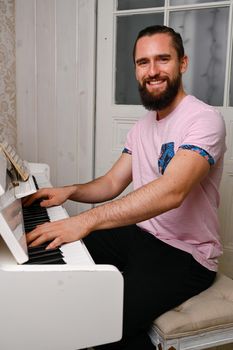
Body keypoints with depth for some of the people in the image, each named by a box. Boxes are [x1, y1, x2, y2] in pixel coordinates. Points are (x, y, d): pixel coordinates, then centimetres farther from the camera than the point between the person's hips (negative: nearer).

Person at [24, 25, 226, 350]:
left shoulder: (204, 119, -18)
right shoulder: (142, 127, 10)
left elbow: (171, 192, -34)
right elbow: (113, 183, 12)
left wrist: (86, 220, -39)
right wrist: (69, 191, -7)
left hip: (185, 254, -7)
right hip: (140, 235, 7)